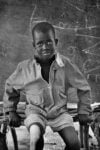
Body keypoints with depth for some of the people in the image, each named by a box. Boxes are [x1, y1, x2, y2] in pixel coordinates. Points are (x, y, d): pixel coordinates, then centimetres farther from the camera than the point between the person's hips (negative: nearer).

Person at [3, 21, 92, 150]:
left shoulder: (66, 65, -11)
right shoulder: (24, 68, -11)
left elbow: (83, 87, 5)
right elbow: (10, 87, 9)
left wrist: (83, 111, 4)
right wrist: (11, 111, 7)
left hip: (59, 112, 1)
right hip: (36, 112, -1)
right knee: (36, 138, -32)